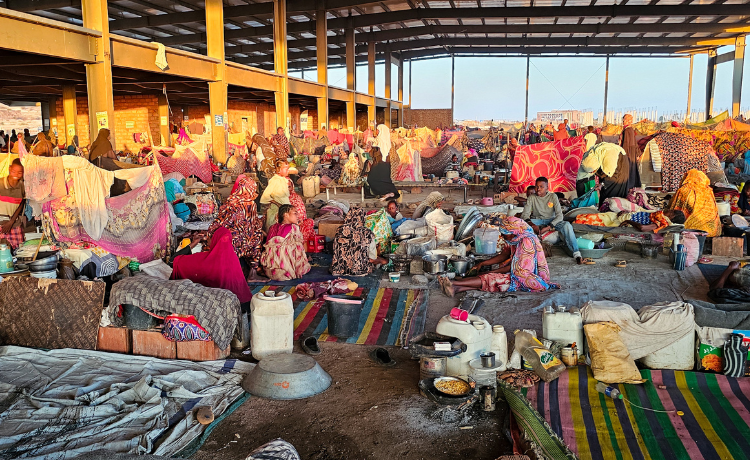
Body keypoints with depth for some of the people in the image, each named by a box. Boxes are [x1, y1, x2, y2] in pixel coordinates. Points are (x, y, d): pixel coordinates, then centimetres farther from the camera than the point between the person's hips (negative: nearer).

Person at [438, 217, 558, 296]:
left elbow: (517, 268, -22)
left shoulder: (526, 241, -23)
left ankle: (454, 283, -24)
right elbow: (504, 255, 14)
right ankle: (456, 289, -28)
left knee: (491, 279, -20)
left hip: (530, 279, -8)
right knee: (490, 277, -12)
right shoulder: (516, 239, 6)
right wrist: (482, 264, 6)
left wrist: (492, 272, -16)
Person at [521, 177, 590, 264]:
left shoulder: (553, 196, -4)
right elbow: (525, 214, -10)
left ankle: (577, 256, -37)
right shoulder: (532, 198, -2)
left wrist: (548, 227, -27)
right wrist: (531, 224, -33)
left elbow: (559, 215, -12)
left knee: (567, 225, -32)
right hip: (537, 220, 0)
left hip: (551, 220, 0)